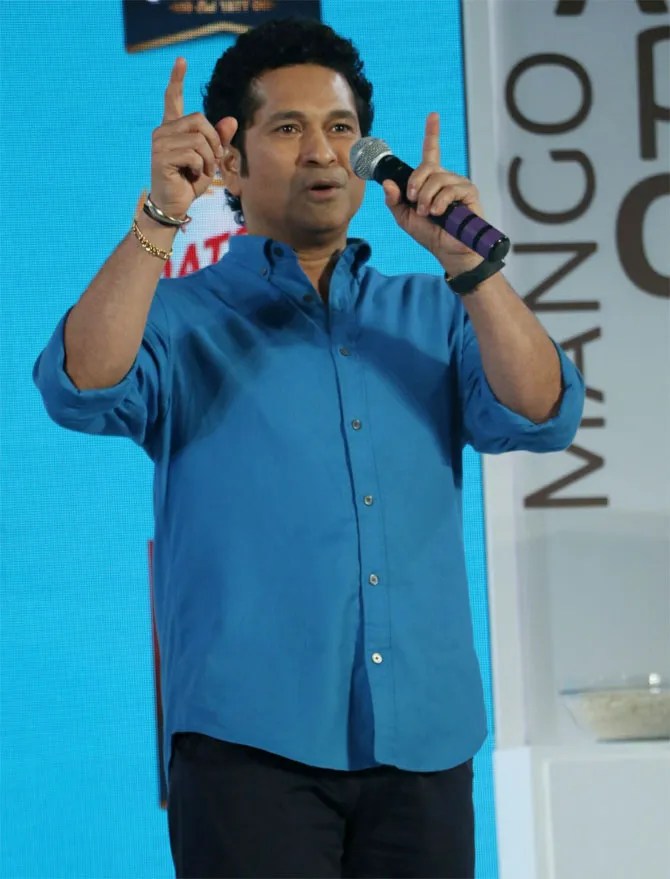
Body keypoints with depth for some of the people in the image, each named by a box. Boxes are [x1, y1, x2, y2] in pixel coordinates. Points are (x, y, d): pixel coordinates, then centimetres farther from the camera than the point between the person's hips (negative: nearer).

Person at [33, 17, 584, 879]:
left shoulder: (431, 315, 15)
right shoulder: (182, 316, 7)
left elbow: (540, 416, 0)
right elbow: (82, 389, -13)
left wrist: (467, 261, -11)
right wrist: (160, 220, -21)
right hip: (254, 738, -3)